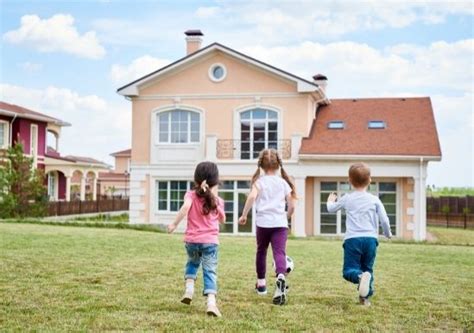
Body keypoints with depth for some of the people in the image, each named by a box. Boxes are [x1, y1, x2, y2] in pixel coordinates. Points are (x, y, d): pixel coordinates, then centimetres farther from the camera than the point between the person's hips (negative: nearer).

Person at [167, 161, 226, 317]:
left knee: (192, 263, 30)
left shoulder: (191, 195, -1)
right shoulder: (218, 200, 5)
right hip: (210, 241, -1)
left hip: (191, 240, 1)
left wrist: (174, 224, -16)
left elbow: (185, 206, -23)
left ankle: (189, 288, 13)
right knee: (210, 271, -3)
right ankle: (211, 302, -19)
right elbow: (222, 220, 20)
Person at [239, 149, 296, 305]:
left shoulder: (259, 181, 4)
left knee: (261, 251, 20)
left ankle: (261, 283, 32)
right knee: (279, 252, -10)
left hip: (263, 223, 0)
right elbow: (291, 206, 8)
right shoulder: (284, 182, 10)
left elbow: (252, 197, -15)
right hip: (280, 223, 0)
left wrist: (244, 215, -8)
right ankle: (281, 277, -39)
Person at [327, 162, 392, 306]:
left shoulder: (347, 199, 8)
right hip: (371, 239, 1)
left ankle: (361, 276, -35)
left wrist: (330, 201, 48)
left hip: (352, 239, -1)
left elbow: (331, 209, 25)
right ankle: (365, 297, 6)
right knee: (368, 268, 17)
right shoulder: (374, 200, 6)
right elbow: (384, 220, 4)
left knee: (349, 270, -3)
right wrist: (388, 233, 24)